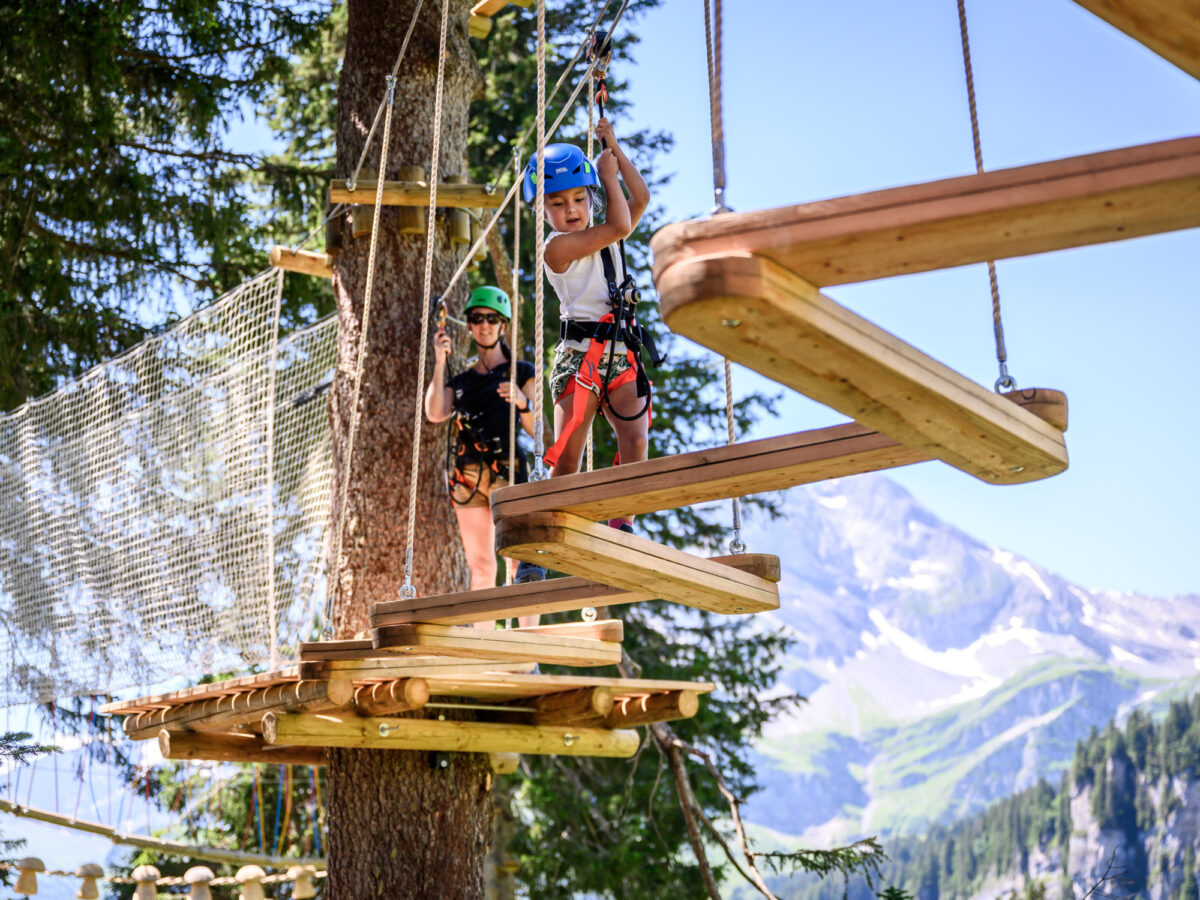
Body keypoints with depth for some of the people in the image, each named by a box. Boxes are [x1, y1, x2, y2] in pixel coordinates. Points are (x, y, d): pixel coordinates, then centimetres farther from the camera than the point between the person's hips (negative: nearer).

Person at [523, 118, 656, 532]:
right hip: (580, 354, -6)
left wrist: (615, 149, 18)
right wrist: (609, 175, 4)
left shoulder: (601, 240, 19)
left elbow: (640, 197, 20)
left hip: (621, 355, 6)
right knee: (567, 456, -8)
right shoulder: (557, 246, -5)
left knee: (636, 440, -12)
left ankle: (622, 525, -13)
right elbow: (619, 225, -11)